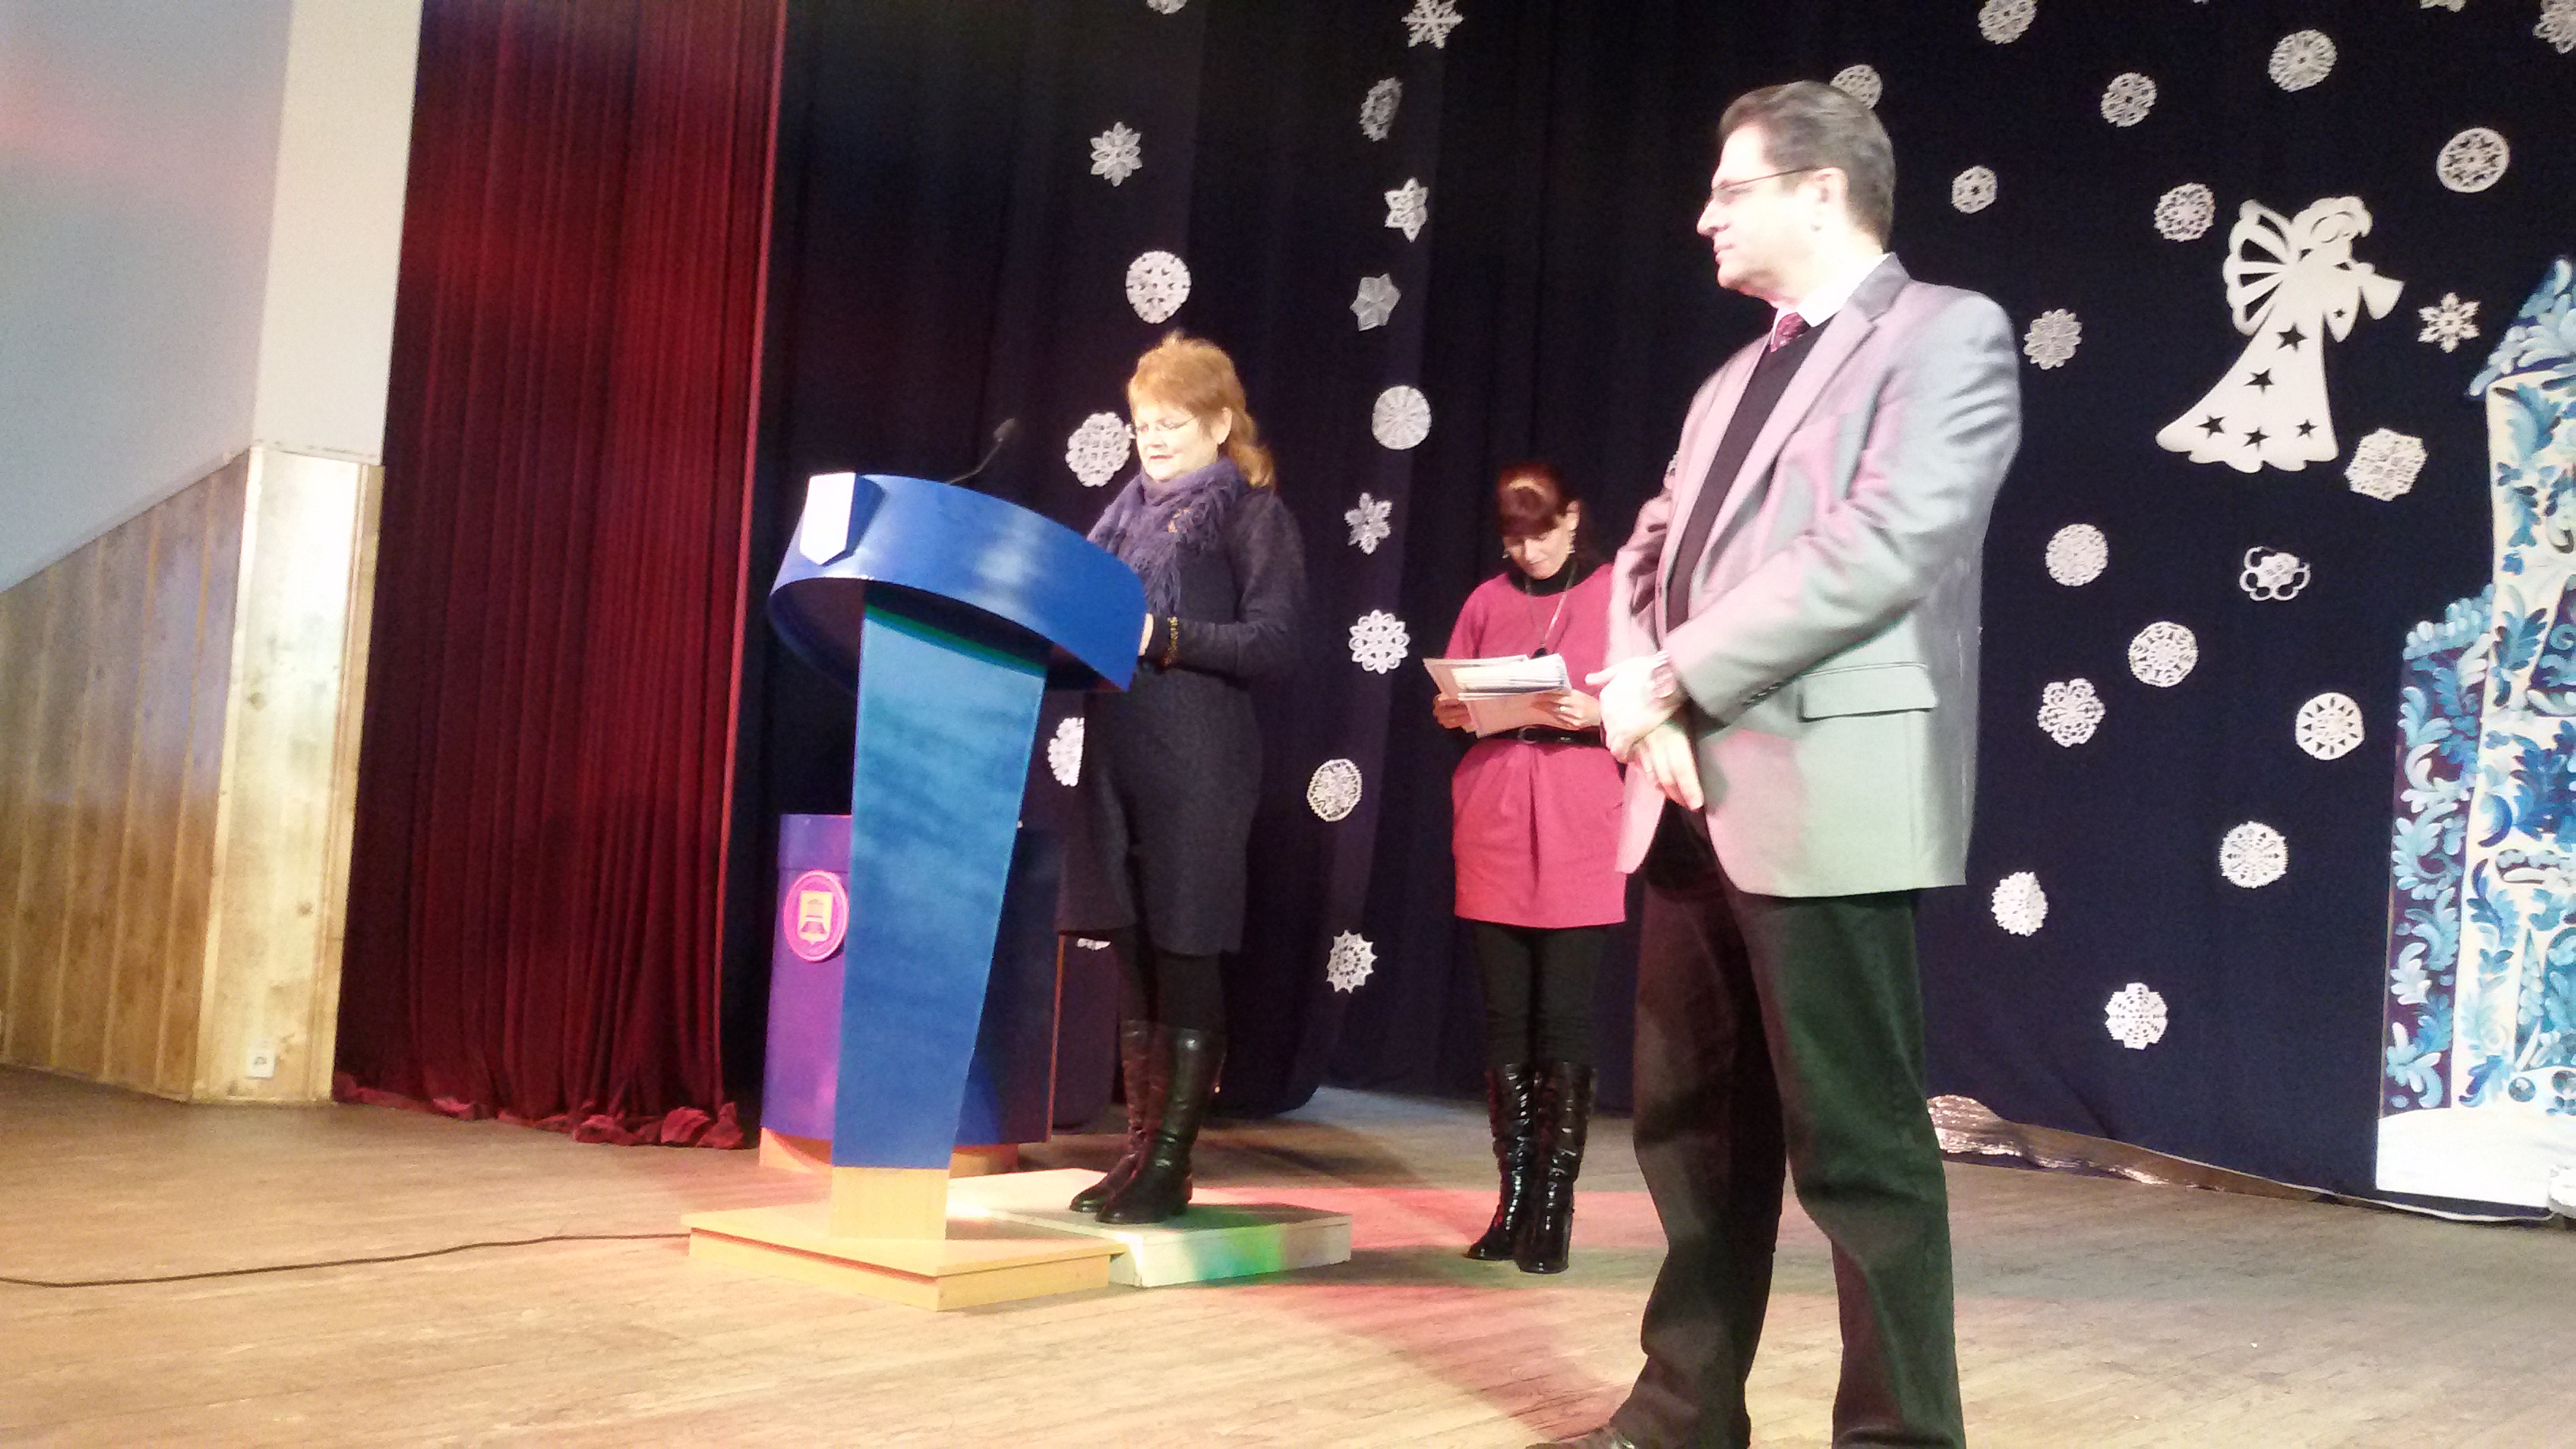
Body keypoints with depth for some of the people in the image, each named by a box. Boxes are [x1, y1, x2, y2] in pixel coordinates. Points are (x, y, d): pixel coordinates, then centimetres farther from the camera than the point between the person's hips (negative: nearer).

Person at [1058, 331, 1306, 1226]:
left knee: (1185, 961, -3)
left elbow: (1273, 639, -10)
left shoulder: (1254, 516, 0)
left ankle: (1170, 1163, 3)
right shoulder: (1128, 513, 19)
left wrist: (1164, 637, -19)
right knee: (1131, 960, 9)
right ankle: (1139, 1150, 18)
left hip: (1198, 765, -6)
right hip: (1116, 754, 7)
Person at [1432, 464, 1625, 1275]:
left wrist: (1598, 714, -17)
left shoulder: (1617, 595, 4)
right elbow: (1447, 703, 17)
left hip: (1577, 829, -3)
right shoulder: (1489, 600, 14)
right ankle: (1514, 1200, 13)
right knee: (1504, 1014, 4)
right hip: (1494, 827, 3)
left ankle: (1553, 1206, 4)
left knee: (1563, 1016, -4)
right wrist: (1452, 710, -5)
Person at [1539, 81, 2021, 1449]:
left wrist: (1673, 679, -14)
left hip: (1822, 797, -8)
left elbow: (1885, 549, -16)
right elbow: (1652, 549, 19)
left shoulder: (1946, 331, -2)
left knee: (1853, 1142, -3)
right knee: (1689, 1125, 13)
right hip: (1689, 800, 8)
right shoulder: (1732, 383, 23)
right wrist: (1637, 695, -3)